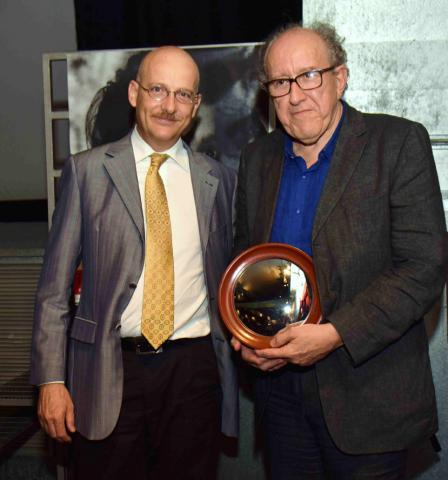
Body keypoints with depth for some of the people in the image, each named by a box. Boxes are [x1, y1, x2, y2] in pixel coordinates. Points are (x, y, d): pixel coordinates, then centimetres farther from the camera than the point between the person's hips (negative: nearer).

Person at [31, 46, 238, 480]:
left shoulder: (218, 179, 6)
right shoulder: (87, 171, 1)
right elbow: (55, 286, 0)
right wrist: (51, 380, -4)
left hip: (193, 369, 2)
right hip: (107, 371, -1)